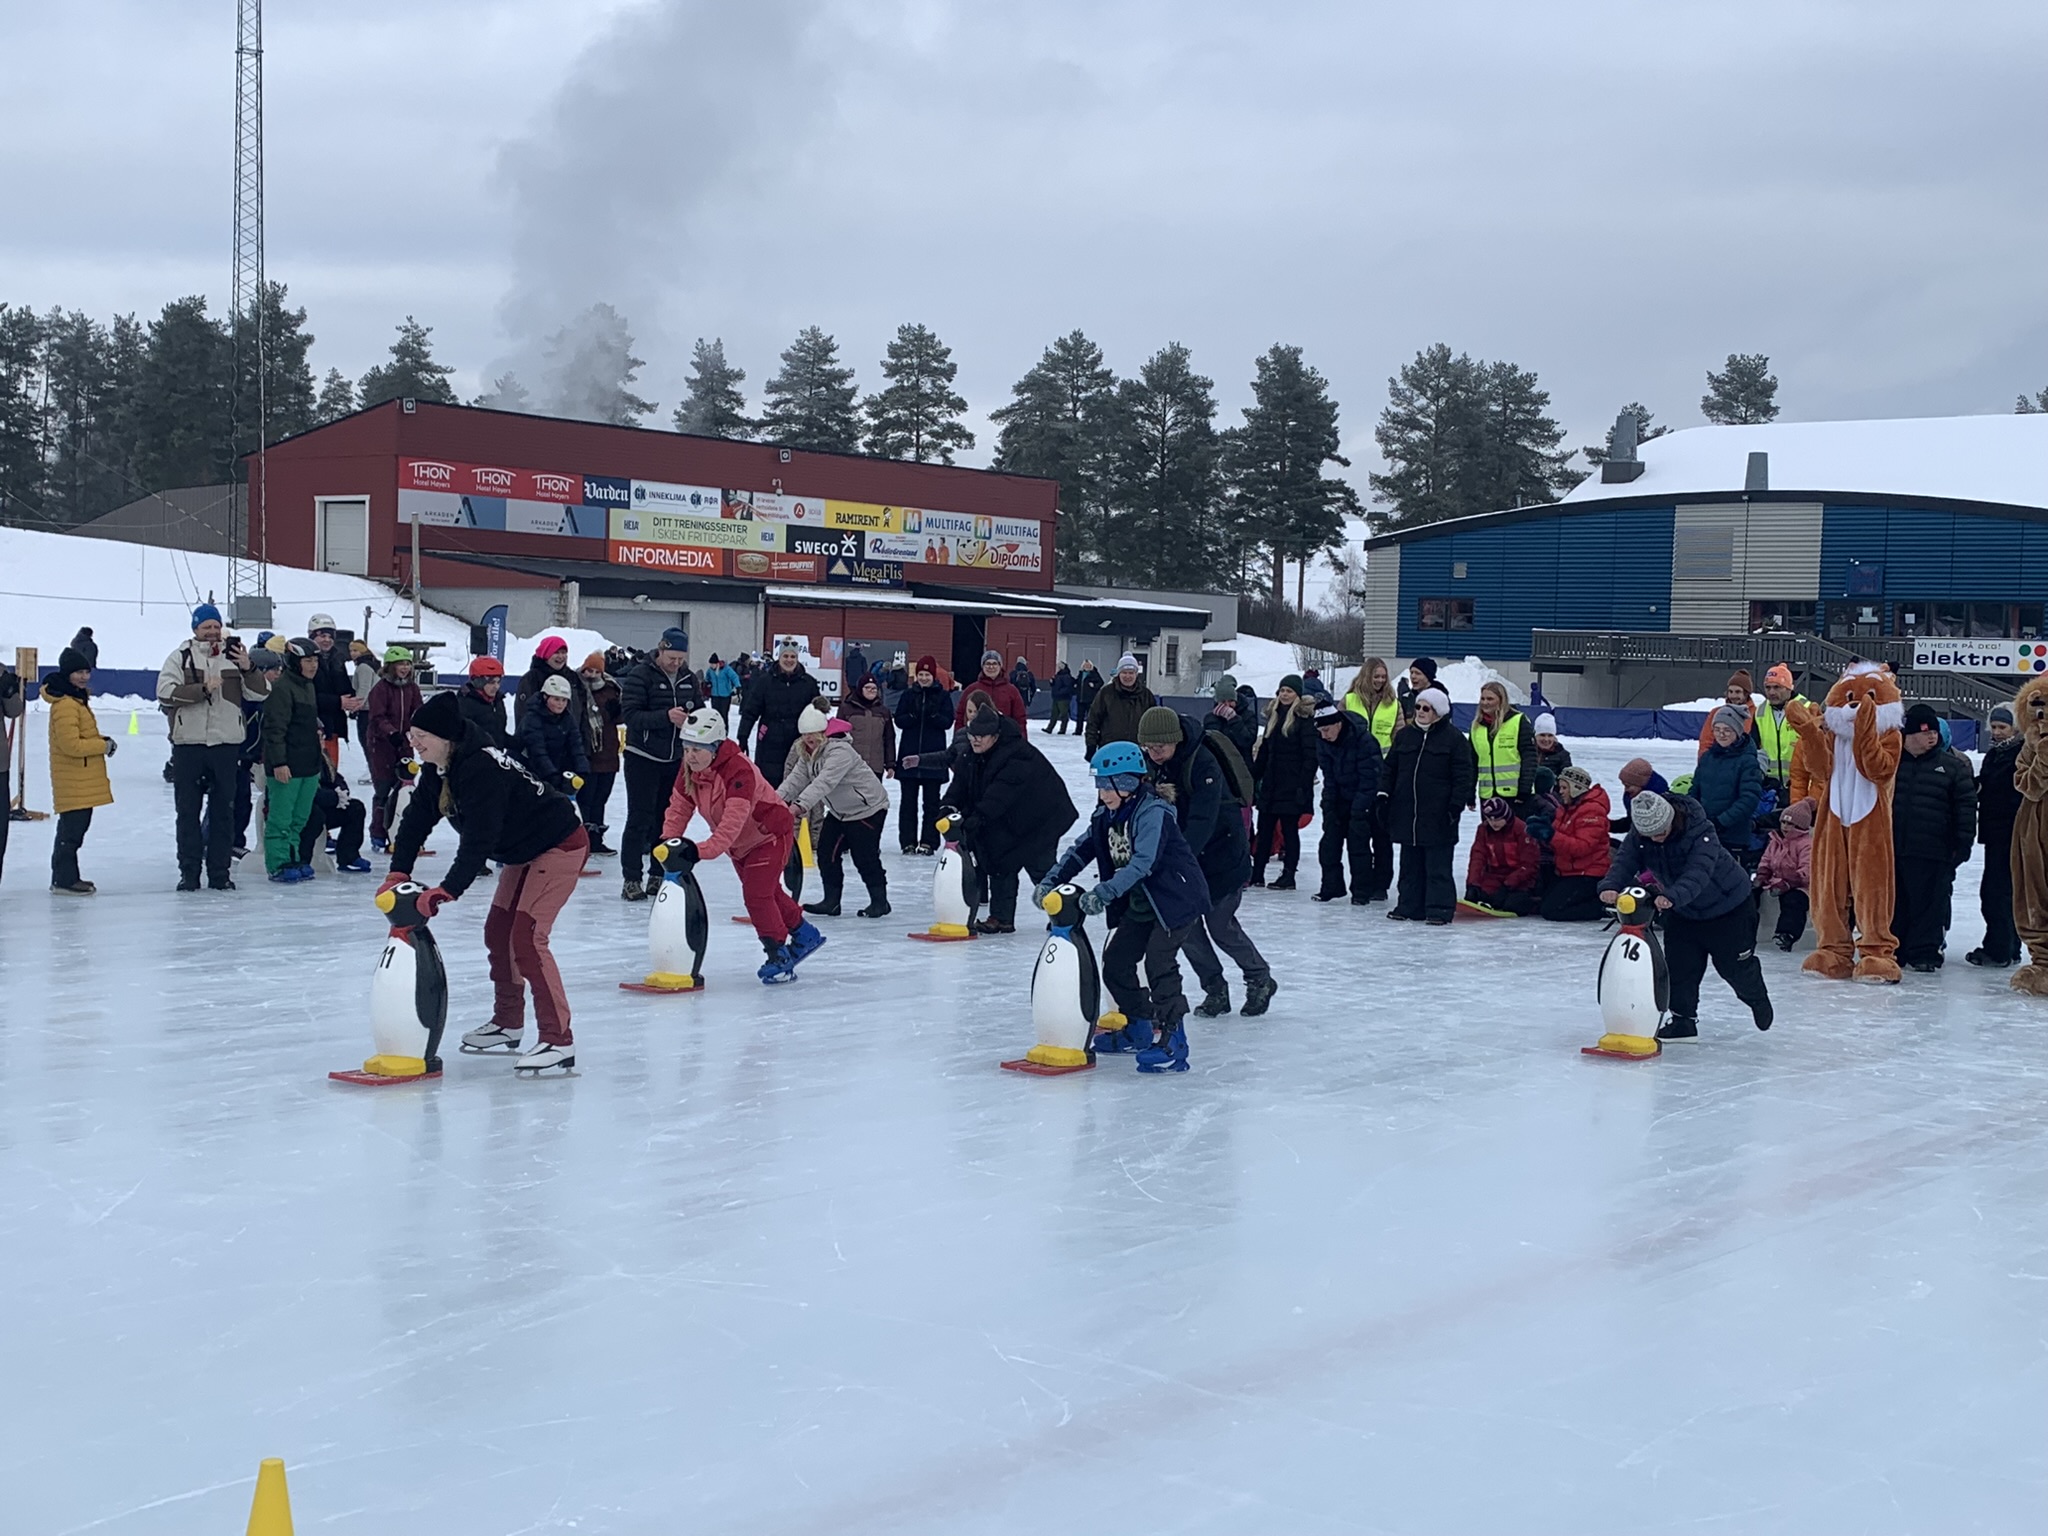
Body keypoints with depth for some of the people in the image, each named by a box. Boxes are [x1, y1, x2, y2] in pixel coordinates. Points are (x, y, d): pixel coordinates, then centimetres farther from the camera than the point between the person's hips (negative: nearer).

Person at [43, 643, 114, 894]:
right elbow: (71, 744, -24)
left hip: (83, 781, 11)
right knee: (72, 829, -7)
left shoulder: (77, 699, 15)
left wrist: (102, 741, 5)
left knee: (75, 827, 16)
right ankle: (64, 879, -1)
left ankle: (65, 876, 25)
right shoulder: (65, 704, -19)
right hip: (73, 781, -11)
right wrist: (105, 745, -15)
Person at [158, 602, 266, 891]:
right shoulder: (180, 657, 3)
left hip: (226, 744, 1)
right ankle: (189, 871, 11)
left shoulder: (233, 656, 8)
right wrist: (203, 688, -18)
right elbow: (166, 691, -11)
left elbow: (261, 692, 2)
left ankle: (219, 872, 13)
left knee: (223, 811, 7)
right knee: (188, 811, 4)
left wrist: (248, 668, -15)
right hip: (188, 745, -1)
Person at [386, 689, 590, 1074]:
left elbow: (479, 838, -38)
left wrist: (447, 891, -44)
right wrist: (398, 871, -13)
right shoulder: (439, 768, -1)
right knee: (498, 931, 16)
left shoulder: (481, 768, -32)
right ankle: (507, 1026, 32)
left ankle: (558, 1041, -17)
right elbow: (418, 817, -1)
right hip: (524, 851, 11)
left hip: (560, 845, -11)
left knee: (526, 938, -18)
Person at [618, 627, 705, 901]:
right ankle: (632, 879, -1)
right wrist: (665, 716, -30)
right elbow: (630, 715, -18)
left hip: (676, 759, 5)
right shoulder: (640, 675, -10)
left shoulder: (689, 679, 7)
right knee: (640, 819, -5)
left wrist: (692, 720, -12)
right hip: (643, 758, -5)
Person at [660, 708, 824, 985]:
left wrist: (702, 850, -54)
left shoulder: (739, 771, -36)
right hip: (741, 843, 9)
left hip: (770, 834, -9)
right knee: (767, 892, 19)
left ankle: (779, 956, -5)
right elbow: (679, 807, -8)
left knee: (757, 894, -17)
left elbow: (733, 822, -44)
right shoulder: (690, 770, -11)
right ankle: (805, 934, 38)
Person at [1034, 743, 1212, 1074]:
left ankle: (1172, 1041, -17)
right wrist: (1050, 881, -10)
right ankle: (1139, 1027, 29)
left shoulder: (1153, 812, -23)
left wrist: (1104, 892, -41)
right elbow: (1080, 850, 5)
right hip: (1139, 906, 9)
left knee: (1158, 963, -20)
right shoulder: (1106, 816, 4)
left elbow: (1143, 862, -34)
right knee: (1115, 962, 11)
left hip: (1177, 899, -9)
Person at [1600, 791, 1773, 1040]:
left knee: (1734, 964, 8)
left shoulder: (1700, 832, -36)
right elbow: (1624, 862, -27)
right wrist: (1610, 886, -50)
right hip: (1682, 912, 5)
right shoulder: (1638, 836, -18)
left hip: (1729, 905, -5)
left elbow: (1698, 872, -47)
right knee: (1678, 965, -1)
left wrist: (1672, 896, -64)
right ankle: (1683, 1019, 11)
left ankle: (1758, 999, 37)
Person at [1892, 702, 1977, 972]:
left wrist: (1964, 842, -3)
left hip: (1931, 852, -2)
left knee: (1928, 902, -1)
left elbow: (1966, 805, 3)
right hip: (1891, 848, 2)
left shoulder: (1953, 766, 4)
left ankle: (1925, 950, 6)